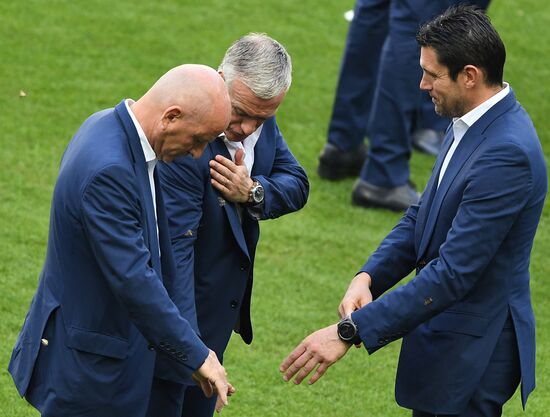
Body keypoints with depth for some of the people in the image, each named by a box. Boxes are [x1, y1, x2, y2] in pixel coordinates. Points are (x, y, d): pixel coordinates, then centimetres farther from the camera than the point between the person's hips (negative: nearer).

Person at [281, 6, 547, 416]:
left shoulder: (507, 154, -27)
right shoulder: (471, 125, 4)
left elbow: (454, 273, -29)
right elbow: (422, 215, 13)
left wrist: (350, 331, -28)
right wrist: (367, 277, -6)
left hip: (472, 351, -10)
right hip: (446, 334, 10)